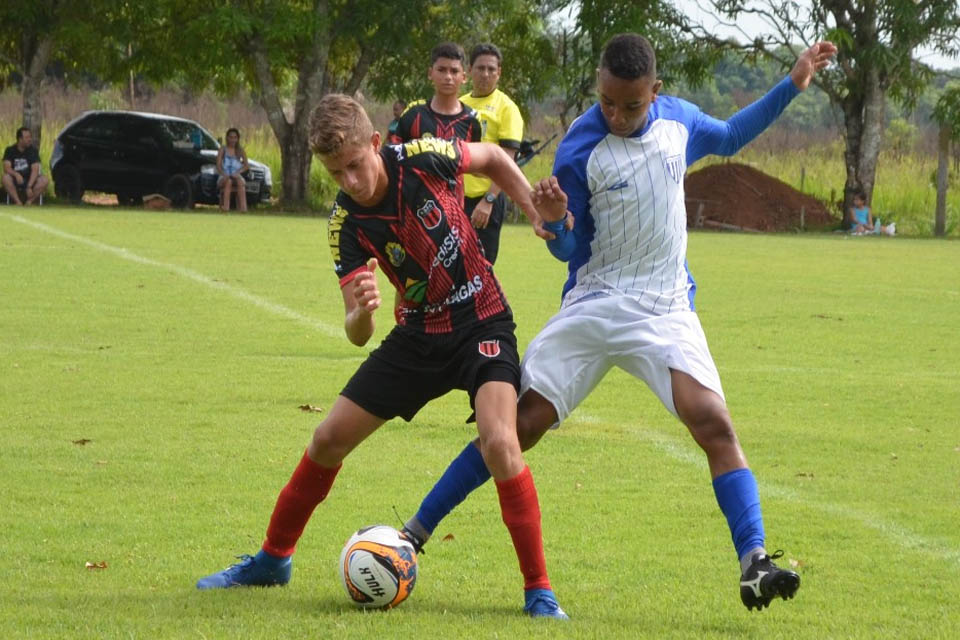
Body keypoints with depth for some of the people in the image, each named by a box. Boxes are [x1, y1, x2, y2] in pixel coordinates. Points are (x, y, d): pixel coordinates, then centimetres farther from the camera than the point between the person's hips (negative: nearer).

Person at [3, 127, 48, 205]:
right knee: (6, 178, -34)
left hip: (30, 180, 1)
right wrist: (16, 174, -36)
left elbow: (35, 170, -13)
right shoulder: (10, 150, -2)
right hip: (16, 181, -1)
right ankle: (18, 202, -29)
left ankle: (29, 202, -20)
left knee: (44, 180, -28)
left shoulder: (33, 150, -2)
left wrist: (29, 186, -27)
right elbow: (6, 168, -14)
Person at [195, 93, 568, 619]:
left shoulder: (424, 160, -20)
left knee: (499, 443, -27)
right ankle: (272, 560, 28)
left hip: (482, 323, -3)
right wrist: (360, 311, -39)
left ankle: (539, 592, -17)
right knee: (328, 440, 5)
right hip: (418, 335, 3)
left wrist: (539, 210, -7)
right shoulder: (346, 224, -14)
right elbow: (357, 334, -16)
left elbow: (492, 159, 4)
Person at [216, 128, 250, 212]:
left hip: (237, 176, 1)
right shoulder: (223, 150, 8)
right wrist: (223, 174, -21)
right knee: (228, 181, -38)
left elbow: (247, 166, 1)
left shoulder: (240, 151, 12)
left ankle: (243, 208, -51)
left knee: (240, 182, -36)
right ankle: (225, 208, -51)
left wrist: (238, 172, -18)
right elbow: (218, 166, -1)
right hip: (224, 178, -1)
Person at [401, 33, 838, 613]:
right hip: (594, 307, -2)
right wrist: (553, 223, -28)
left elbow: (729, 137, 24)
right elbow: (571, 252, -5)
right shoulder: (580, 151, -13)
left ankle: (755, 564, -21)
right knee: (517, 427, -5)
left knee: (714, 423, -19)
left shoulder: (679, 119, 0)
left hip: (666, 312, 2)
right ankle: (415, 535, 5)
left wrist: (793, 85, 18)